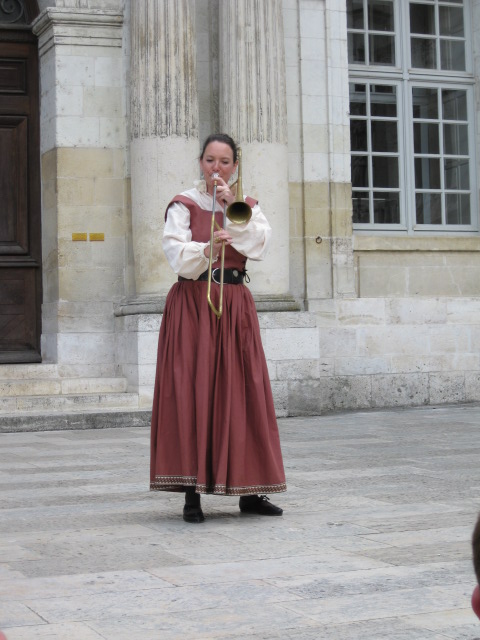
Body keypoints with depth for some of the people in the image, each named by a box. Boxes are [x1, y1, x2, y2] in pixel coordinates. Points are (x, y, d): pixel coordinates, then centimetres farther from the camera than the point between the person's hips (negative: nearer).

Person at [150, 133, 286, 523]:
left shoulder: (247, 205, 14)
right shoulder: (184, 205, 5)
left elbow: (260, 246, -3)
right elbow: (177, 254, -9)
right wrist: (207, 248, -26)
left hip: (235, 304, 3)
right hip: (193, 303, -3)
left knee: (243, 394, 0)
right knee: (192, 395, -8)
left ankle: (249, 492, 7)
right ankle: (192, 494, -6)